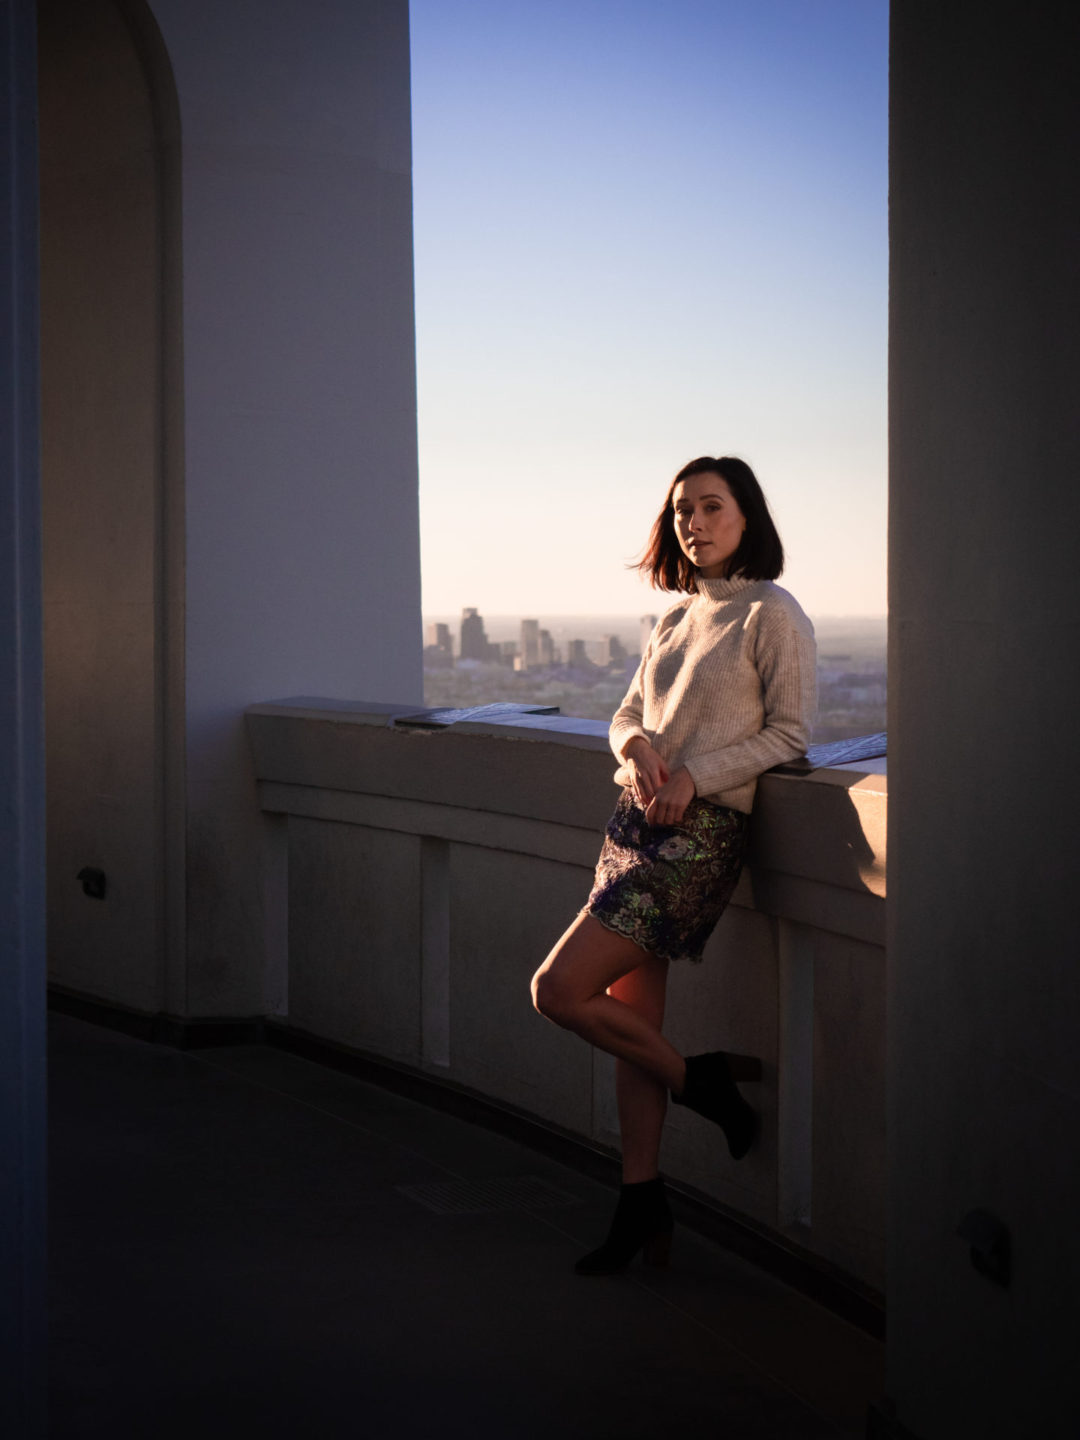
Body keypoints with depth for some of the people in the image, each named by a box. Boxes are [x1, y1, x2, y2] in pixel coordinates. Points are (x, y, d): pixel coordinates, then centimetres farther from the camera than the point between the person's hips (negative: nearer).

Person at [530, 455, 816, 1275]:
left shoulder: (772, 614, -6)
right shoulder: (676, 619, 16)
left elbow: (790, 732, -8)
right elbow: (628, 716, 17)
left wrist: (694, 774, -16)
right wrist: (638, 746, -7)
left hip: (701, 833, -7)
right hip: (637, 822, 7)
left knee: (560, 990, -11)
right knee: (632, 1019, 7)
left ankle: (702, 1082, 9)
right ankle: (643, 1211, 15)